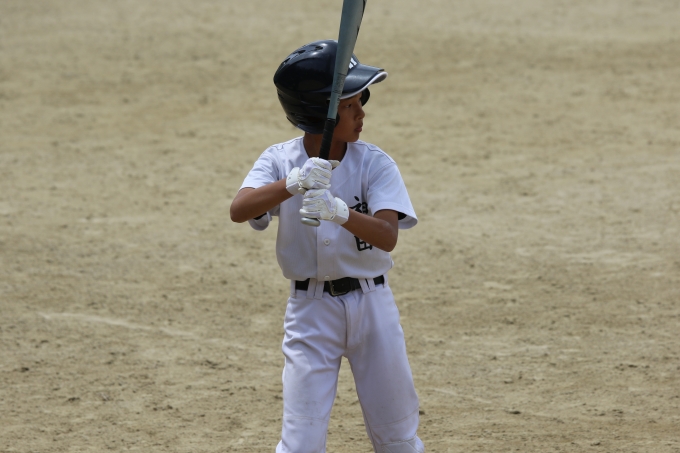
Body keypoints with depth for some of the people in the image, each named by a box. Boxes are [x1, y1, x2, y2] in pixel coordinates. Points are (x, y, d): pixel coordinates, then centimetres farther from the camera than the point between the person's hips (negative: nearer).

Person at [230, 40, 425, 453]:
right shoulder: (280, 161, -7)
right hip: (311, 308, -1)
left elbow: (388, 236, -22)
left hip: (372, 304, 1)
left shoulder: (375, 163, -8)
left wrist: (341, 212, -42)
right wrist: (292, 184, -42)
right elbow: (239, 210, -25)